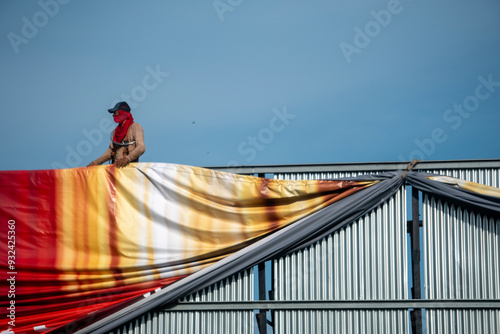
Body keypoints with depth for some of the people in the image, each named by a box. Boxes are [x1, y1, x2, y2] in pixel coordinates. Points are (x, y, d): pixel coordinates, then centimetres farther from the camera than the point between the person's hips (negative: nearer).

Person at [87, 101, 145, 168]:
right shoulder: (115, 131, 21)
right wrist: (95, 162, 13)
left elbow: (141, 148, -17)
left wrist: (127, 158, -33)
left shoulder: (135, 127, -2)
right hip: (115, 167, 6)